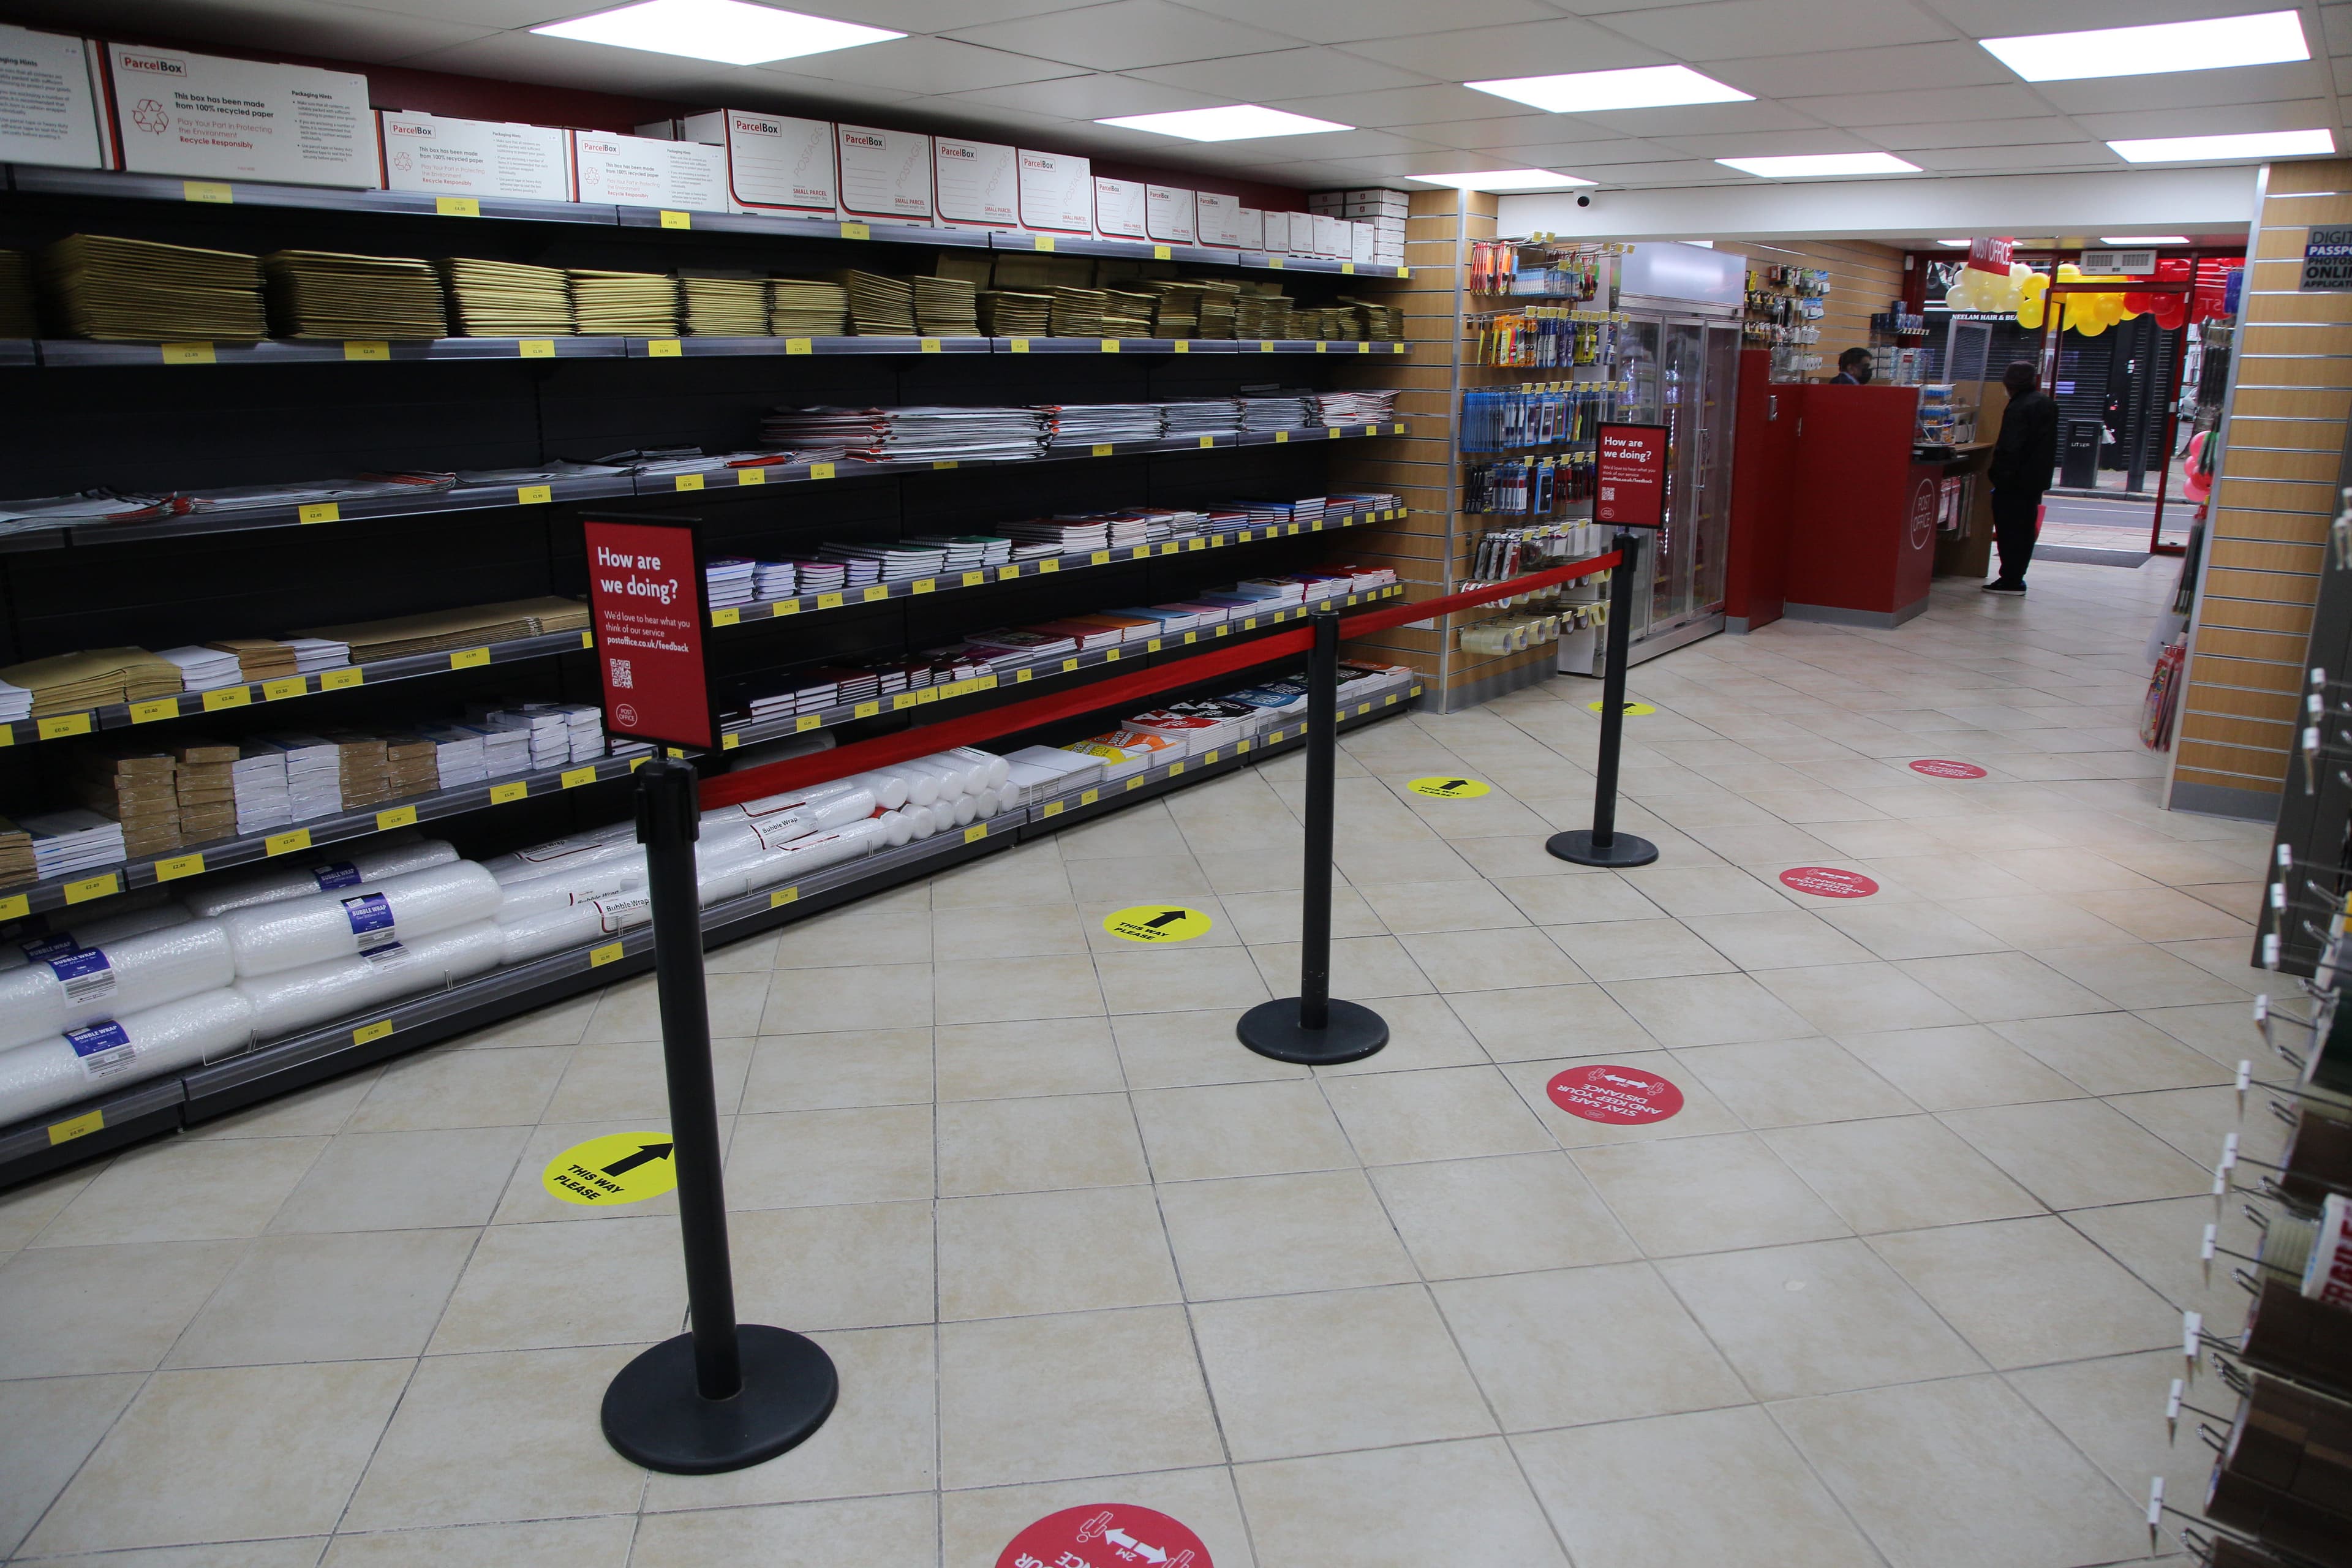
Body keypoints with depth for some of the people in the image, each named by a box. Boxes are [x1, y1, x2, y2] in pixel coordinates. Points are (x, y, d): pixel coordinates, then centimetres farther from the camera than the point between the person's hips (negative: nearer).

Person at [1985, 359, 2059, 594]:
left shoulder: (2019, 408, -19)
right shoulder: (2047, 403, 12)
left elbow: (2009, 448, -24)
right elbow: (2049, 445, 19)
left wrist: (1996, 474, -18)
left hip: (2015, 481, -9)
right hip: (2037, 479, 9)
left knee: (2010, 530, -4)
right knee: (2026, 529, 14)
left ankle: (2010, 580, -3)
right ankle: (2016, 578, 21)